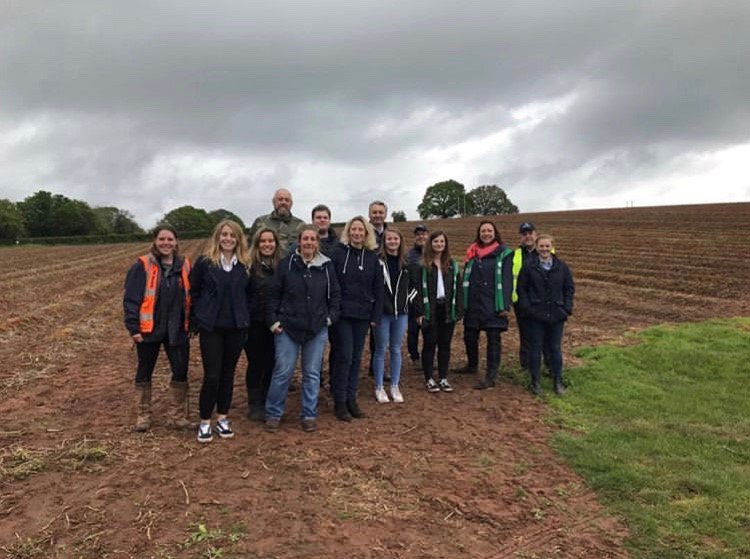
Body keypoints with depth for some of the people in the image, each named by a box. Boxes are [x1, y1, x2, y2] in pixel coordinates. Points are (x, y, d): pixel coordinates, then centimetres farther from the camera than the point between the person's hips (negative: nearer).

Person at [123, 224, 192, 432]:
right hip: (149, 329, -2)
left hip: (177, 330, 3)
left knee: (181, 372, 5)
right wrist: (133, 327, -12)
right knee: (144, 373, 11)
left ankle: (178, 415, 21)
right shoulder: (143, 265, -8)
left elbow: (190, 296, 10)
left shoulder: (184, 266, 3)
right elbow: (130, 299, -8)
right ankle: (143, 415, 27)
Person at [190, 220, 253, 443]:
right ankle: (205, 422, 13)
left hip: (237, 328, 3)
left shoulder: (245, 264, 3)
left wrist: (245, 316, 4)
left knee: (228, 374, 11)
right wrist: (199, 317, 1)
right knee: (212, 375, -3)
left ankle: (222, 418, 25)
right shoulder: (204, 261, -5)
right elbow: (193, 291, 2)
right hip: (211, 328, -3)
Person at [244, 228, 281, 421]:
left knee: (271, 363, 9)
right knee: (256, 363, 6)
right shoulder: (249, 265, -7)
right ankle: (254, 405, 19)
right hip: (254, 323, -3)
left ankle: (267, 404, 23)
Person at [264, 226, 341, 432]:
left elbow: (335, 293, 11)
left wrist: (331, 317, 2)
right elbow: (274, 294, 1)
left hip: (317, 330, 2)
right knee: (283, 372, 1)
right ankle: (273, 414, 18)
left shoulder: (326, 265, 2)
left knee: (312, 373, 9)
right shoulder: (287, 264, -3)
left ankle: (309, 415, 22)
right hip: (288, 328, -2)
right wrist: (273, 320, -3)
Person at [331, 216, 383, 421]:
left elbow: (378, 289, 7)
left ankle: (351, 398, 21)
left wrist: (376, 316, 2)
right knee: (344, 356, -3)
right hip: (342, 313, -3)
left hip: (363, 315, 3)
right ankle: (340, 401, 10)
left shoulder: (373, 257, 6)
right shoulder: (338, 253, -3)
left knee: (356, 358, 10)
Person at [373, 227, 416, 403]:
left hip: (401, 313, 4)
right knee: (381, 350, 6)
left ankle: (395, 387, 23)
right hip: (383, 312, -4)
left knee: (396, 350, 12)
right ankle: (379, 387, 18)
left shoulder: (407, 263, 5)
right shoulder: (378, 261, -9)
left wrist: (408, 299, 8)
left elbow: (414, 285, 17)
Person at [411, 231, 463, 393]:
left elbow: (458, 288, 9)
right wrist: (419, 312, -12)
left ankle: (443, 378, 19)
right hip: (429, 311, -3)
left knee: (445, 344, 9)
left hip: (447, 310, 4)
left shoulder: (452, 265, 10)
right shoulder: (421, 266, -3)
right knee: (430, 344, 4)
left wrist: (459, 311, 2)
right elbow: (417, 289, -6)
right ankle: (429, 379, 14)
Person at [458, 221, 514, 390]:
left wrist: (505, 305, -14)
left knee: (493, 339, -2)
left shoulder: (503, 253, -2)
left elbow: (507, 280, -7)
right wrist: (463, 303, 8)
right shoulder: (472, 253, 11)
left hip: (493, 304, -5)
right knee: (469, 336, 13)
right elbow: (465, 278, 13)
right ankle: (472, 365, 36)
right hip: (473, 303, 5)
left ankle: (490, 377, 3)